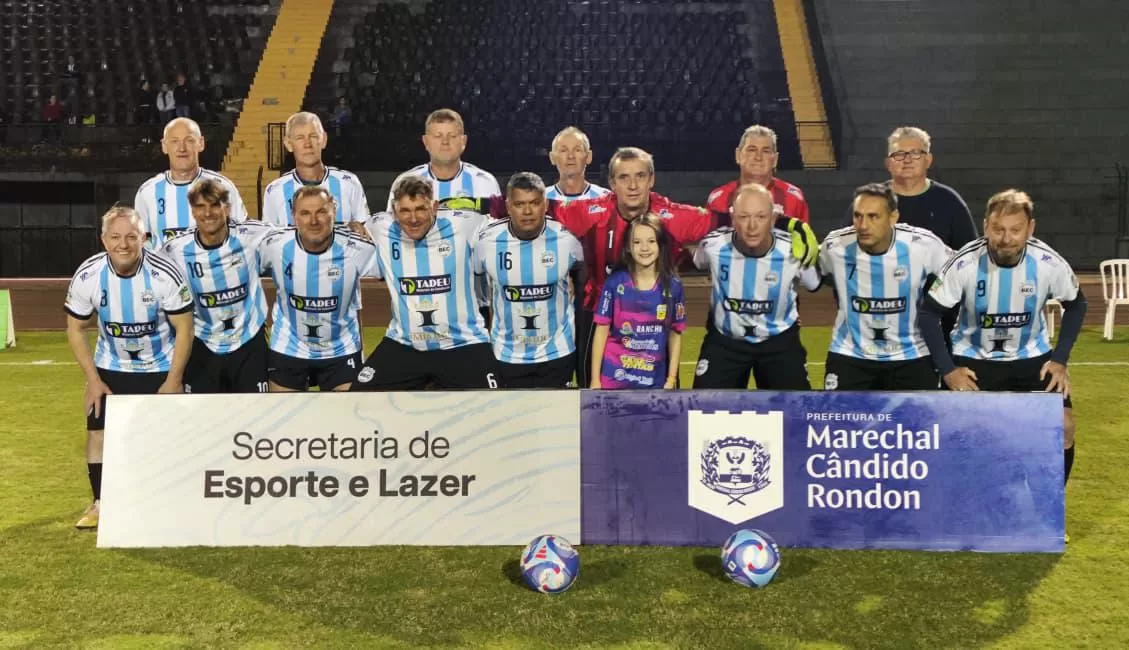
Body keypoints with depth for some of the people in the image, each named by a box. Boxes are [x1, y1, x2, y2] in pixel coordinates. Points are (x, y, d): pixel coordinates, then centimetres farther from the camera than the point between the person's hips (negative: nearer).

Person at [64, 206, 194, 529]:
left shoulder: (165, 275, -25)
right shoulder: (86, 277, -18)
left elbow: (183, 329, -16)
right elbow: (76, 329, -4)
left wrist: (173, 380, -16)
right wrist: (93, 380, -7)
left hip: (161, 368, -2)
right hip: (110, 368, 2)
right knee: (97, 431, -1)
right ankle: (100, 503, 15)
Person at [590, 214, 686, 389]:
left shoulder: (673, 286, -3)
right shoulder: (615, 282, -7)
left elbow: (675, 334, 5)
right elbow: (601, 330, -3)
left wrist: (672, 379, 2)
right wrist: (595, 379, -4)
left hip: (654, 381, 1)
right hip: (614, 378, -1)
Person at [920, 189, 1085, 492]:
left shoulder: (1049, 263, -18)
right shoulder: (965, 263, -24)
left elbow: (1076, 304, 1)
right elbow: (929, 313, -13)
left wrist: (1060, 359, -7)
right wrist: (947, 369, -17)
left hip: (1032, 356, 2)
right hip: (974, 359, -2)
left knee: (1063, 427, -10)